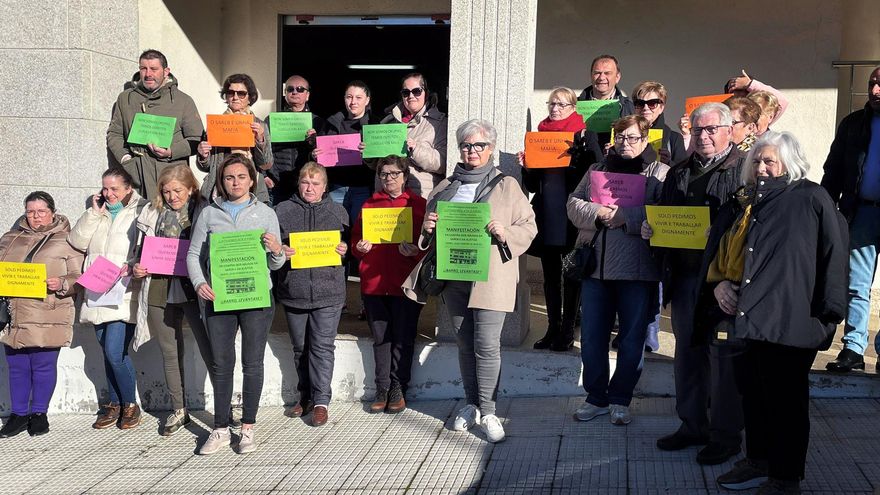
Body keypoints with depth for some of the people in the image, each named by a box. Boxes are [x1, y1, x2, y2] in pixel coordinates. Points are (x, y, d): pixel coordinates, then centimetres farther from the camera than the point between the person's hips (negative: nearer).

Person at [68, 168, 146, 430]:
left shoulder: (140, 213, -4)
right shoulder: (98, 215, 17)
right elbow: (77, 241, 6)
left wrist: (132, 266, -26)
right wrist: (94, 213, 0)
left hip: (123, 295, -6)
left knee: (115, 352, -13)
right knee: (109, 353, 12)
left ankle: (130, 404, 5)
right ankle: (114, 404, 23)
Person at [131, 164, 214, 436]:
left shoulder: (203, 212, 0)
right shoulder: (152, 215, 11)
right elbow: (142, 250, 20)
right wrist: (136, 268, 1)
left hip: (193, 290, -4)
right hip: (160, 291, 4)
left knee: (210, 349, -7)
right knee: (170, 352, 13)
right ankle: (178, 410, 25)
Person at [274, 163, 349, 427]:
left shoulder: (338, 212, 8)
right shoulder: (283, 211, 6)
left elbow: (349, 245, 15)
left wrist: (345, 250, -6)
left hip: (328, 293, -2)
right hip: (293, 292, 2)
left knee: (323, 348, -4)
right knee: (300, 348, 12)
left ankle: (321, 401, 2)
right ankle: (305, 396, 27)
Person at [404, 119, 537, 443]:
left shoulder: (507, 186, 4)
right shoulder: (445, 187, 15)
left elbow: (529, 226, 3)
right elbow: (429, 230, 24)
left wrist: (506, 234, -16)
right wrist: (428, 228, 1)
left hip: (490, 278, -4)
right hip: (453, 276, 4)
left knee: (487, 346, -8)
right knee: (465, 344, 12)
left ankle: (487, 411, 2)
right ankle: (472, 405, 25)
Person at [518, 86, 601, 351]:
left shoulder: (586, 136, 1)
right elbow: (532, 185, 15)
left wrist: (582, 149, -21)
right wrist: (526, 166, -3)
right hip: (546, 215, 5)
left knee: (572, 275, 2)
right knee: (550, 274, 9)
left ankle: (568, 331, 8)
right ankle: (553, 328, 18)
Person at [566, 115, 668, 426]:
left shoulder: (660, 173, 3)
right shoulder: (596, 171, 16)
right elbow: (574, 205, 6)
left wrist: (627, 217, -20)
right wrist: (597, 212, -12)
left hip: (637, 270, -3)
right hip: (596, 267, 4)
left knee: (632, 339, 4)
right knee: (592, 337, 7)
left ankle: (620, 400, 18)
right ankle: (596, 398, 20)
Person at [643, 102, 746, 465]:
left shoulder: (745, 170, -3)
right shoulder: (679, 173, 18)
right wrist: (650, 228, 2)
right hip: (683, 275, 7)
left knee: (723, 355, -1)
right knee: (687, 351, 13)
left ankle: (726, 435, 10)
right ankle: (692, 425, 26)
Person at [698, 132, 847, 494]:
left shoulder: (809, 199, -4)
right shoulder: (742, 204, 15)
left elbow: (833, 252, -8)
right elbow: (716, 253, 20)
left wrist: (827, 311, -12)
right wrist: (718, 283, 0)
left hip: (785, 323, -6)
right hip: (743, 317, 6)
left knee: (784, 400, 0)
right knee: (751, 392, 14)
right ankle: (758, 461, 30)